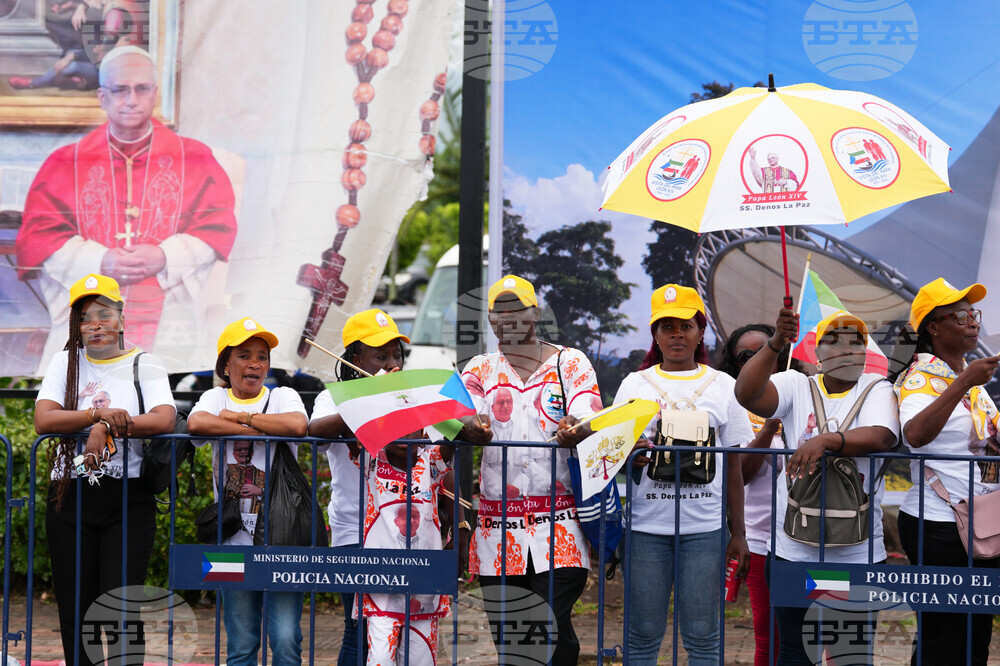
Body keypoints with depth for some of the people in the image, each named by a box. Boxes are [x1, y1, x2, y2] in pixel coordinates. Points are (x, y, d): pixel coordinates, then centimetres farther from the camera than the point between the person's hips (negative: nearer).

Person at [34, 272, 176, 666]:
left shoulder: (144, 365, 4)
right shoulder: (66, 363, 10)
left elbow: (164, 420, -13)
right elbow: (43, 420, -6)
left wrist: (106, 428, -18)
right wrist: (100, 415, -17)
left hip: (128, 500, -2)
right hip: (71, 497, 2)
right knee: (75, 608, 4)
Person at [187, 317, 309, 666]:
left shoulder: (282, 397, 6)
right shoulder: (216, 398, 10)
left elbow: (298, 426, -18)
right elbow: (196, 423, -16)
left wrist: (241, 416, -10)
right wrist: (260, 430, -13)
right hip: (235, 539, 1)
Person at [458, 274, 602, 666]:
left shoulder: (571, 364, 9)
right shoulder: (480, 369, 14)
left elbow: (588, 422, -4)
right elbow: (461, 419, -2)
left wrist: (574, 429, -29)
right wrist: (471, 427, -27)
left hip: (559, 527, -2)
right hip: (497, 527, 2)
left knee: (553, 630, -15)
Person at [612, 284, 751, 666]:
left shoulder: (722, 386, 9)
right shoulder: (634, 384, 10)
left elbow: (734, 466, 9)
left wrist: (738, 533, 6)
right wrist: (631, 453, -14)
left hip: (704, 526, 0)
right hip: (646, 524, 1)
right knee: (644, 635, 2)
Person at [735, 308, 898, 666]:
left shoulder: (877, 390, 3)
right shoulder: (797, 386, 5)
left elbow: (881, 437, -17)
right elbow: (747, 394, -14)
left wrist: (826, 440, -33)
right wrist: (776, 344, -27)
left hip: (857, 552, -1)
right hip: (795, 549, 1)